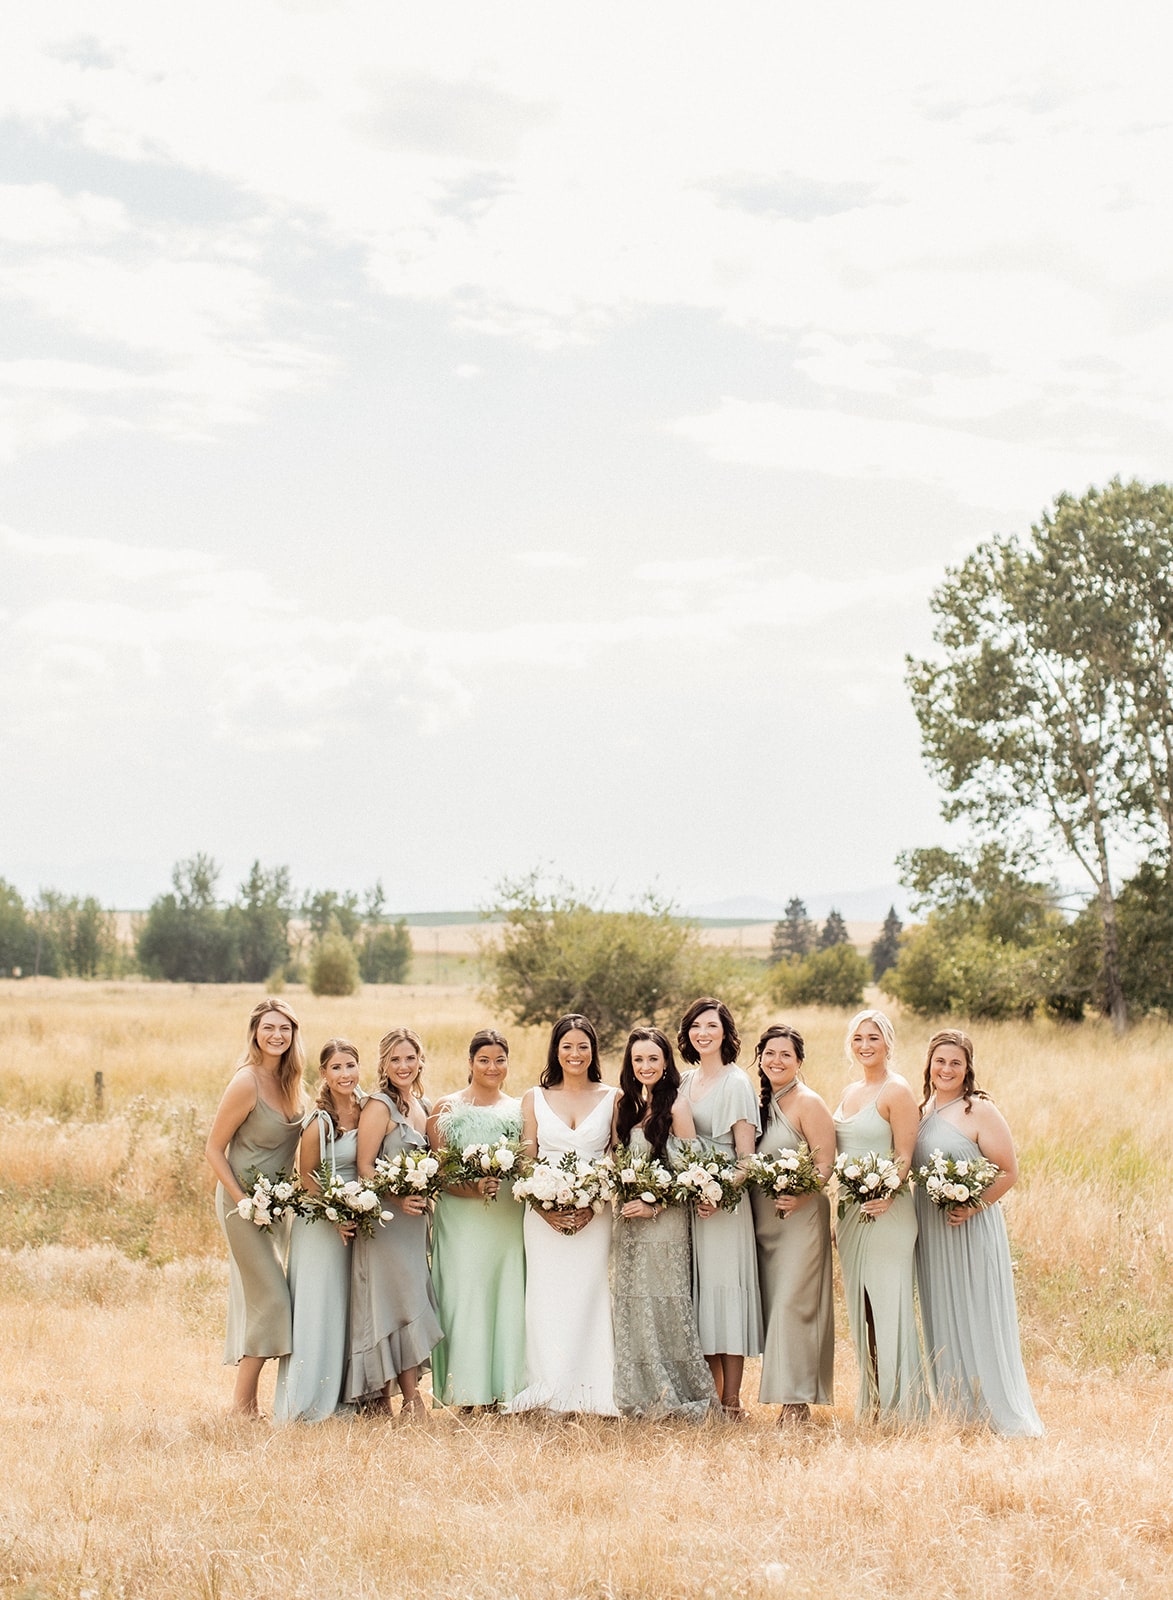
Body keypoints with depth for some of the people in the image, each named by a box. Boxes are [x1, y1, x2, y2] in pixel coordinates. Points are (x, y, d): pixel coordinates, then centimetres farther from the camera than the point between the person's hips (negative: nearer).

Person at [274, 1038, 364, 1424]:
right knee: (318, 1308, -3)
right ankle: (306, 1402, 3)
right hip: (321, 1222, -6)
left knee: (349, 1308, 10)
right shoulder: (319, 1120, -14)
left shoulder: (367, 1110, 2)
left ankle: (340, 1396, 19)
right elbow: (306, 1177, -9)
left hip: (358, 1217, 6)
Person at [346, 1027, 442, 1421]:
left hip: (414, 1221, 8)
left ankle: (382, 1396, 14)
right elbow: (364, 1167, -14)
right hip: (384, 1221, -8)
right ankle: (411, 1400, -6)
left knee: (409, 1302, 7)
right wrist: (396, 1199, -24)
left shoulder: (424, 1107, 13)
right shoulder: (379, 1107, -10)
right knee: (403, 1303, -9)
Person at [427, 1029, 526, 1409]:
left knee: (508, 1300, 0)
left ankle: (504, 1388, 8)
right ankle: (466, 1393, 0)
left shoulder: (519, 1110, 13)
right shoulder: (446, 1109, 4)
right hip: (461, 1221, -3)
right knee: (464, 1300, -5)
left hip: (509, 1222, 3)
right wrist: (471, 1190, -18)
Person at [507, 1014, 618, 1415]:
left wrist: (594, 1204, -11)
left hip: (595, 1216, -1)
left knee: (590, 1298, -3)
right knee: (547, 1301, -2)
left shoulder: (611, 1099, 7)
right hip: (545, 1216, 1)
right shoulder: (534, 1098, 9)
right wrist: (544, 1206, -10)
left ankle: (595, 1396, 1)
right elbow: (525, 1162, 6)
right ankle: (547, 1397, 2)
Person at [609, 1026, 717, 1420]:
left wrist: (655, 1206, -16)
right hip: (628, 1220, 6)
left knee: (665, 1306, -4)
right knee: (630, 1308, 7)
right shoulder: (625, 1102, 10)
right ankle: (639, 1397, 14)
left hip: (665, 1220, -6)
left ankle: (678, 1396, 5)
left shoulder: (676, 1104, -8)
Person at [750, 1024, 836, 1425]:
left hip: (800, 1216, -7)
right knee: (771, 1305, 7)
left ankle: (798, 1400, -6)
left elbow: (825, 1163, -14)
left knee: (793, 1304, -9)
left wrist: (799, 1197, -28)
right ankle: (786, 1393, 13)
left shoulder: (808, 1103, -8)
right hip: (763, 1220, 7)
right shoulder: (761, 1102, 13)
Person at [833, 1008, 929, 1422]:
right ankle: (871, 1403, 17)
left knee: (890, 1308, -6)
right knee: (860, 1310, 10)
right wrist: (839, 1216, 15)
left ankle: (904, 1407, 0)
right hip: (851, 1213, 8)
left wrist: (887, 1196, -28)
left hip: (886, 1213, -8)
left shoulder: (897, 1091, -7)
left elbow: (904, 1156, -12)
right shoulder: (849, 1092, 15)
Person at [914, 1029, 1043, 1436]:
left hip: (970, 1230, -6)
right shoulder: (922, 1110, 11)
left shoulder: (980, 1111, -9)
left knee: (978, 1320, -4)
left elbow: (1008, 1172, -10)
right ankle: (954, 1412, 17)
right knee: (941, 1322, 9)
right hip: (929, 1231, 7)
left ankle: (1005, 1417, 3)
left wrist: (973, 1207, -19)